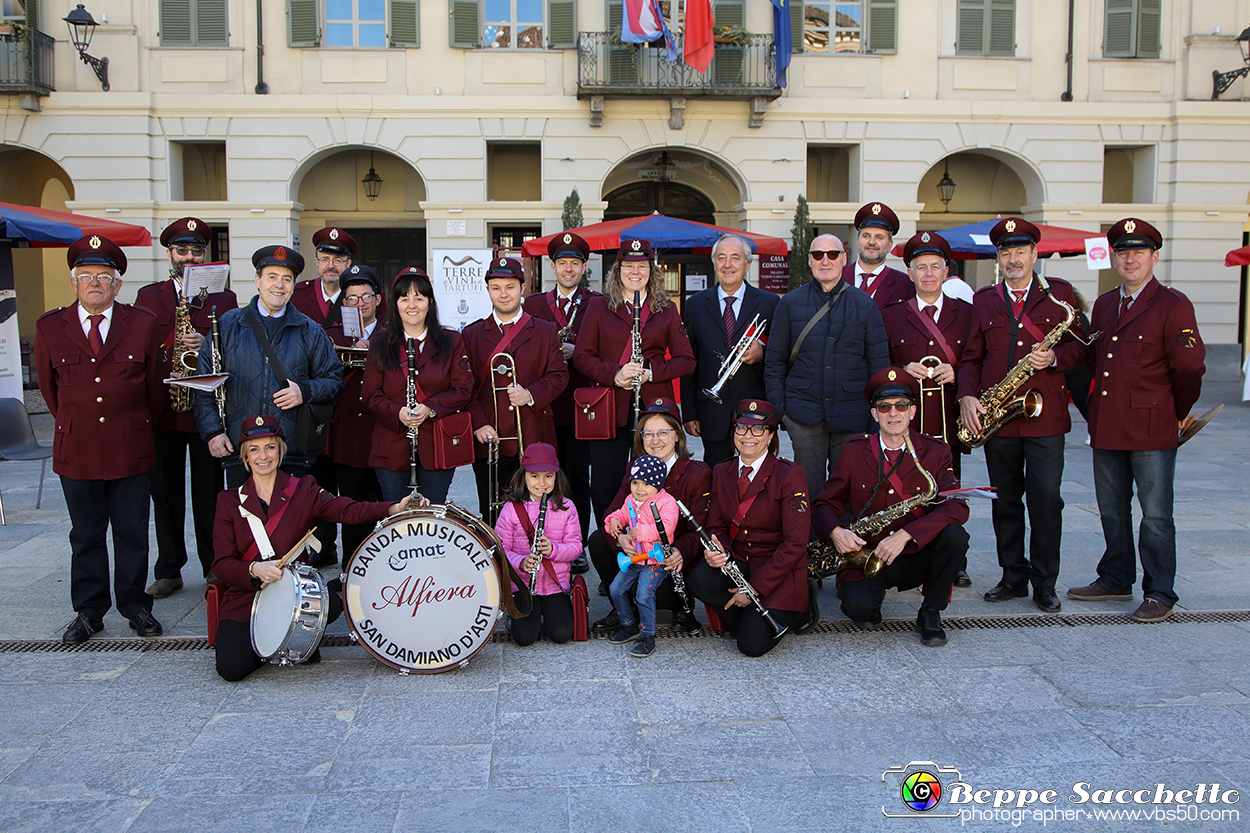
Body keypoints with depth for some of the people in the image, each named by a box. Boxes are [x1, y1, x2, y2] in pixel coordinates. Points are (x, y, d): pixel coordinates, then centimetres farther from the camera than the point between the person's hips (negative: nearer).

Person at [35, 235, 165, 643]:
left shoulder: (143, 324, 0)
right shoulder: (49, 327, 3)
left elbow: (155, 384, 8)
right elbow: (49, 386, 14)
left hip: (132, 449, -1)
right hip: (76, 451, 1)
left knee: (133, 533, 8)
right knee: (85, 536, 10)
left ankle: (135, 606, 20)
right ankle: (89, 611, 21)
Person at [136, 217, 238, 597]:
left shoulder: (224, 298, 9)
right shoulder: (148, 296, 13)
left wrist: (206, 345, -17)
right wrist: (171, 348, -10)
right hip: (160, 410, 1)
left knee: (209, 493, 3)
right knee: (165, 492, 7)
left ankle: (214, 569, 14)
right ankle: (168, 571, 17)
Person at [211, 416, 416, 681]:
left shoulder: (302, 490, 2)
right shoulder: (230, 501, 4)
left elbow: (347, 510, -16)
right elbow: (222, 564, -2)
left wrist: (394, 509, -35)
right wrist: (254, 569, -24)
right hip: (245, 599, 1)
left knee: (332, 603, -34)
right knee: (231, 668, -23)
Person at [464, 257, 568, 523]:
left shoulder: (546, 331, 10)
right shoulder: (472, 335, 10)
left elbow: (559, 376, 5)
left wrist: (531, 394, -13)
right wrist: (478, 424, -8)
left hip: (533, 441, 0)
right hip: (489, 441, 1)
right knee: (491, 515, 3)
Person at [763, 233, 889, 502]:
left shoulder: (865, 305, 7)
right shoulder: (790, 303, 7)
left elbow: (879, 364, 7)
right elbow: (774, 361, 9)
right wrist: (778, 408, 0)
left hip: (851, 418, 0)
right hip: (804, 415, 0)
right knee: (809, 493, 2)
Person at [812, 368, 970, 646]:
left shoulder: (935, 451, -1)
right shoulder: (854, 451, 2)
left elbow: (957, 507, -15)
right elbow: (825, 504, 5)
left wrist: (906, 534, -28)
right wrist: (835, 532, -20)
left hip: (917, 557, 1)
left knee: (955, 536, -28)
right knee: (858, 607, -30)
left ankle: (931, 613, -5)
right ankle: (865, 592, 10)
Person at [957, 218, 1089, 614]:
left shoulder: (1059, 294, 7)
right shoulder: (983, 300, 11)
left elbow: (1079, 344, 8)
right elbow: (971, 356, 10)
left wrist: (1054, 358, -13)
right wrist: (967, 396, -4)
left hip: (1045, 415, -2)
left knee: (1046, 499, -2)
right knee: (1005, 500, 8)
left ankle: (1044, 582, 10)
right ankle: (1014, 576, 20)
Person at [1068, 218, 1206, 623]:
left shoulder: (1174, 305, -6)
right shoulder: (1103, 304, 14)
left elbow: (1189, 367, -8)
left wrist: (1179, 414, 1)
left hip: (1152, 428, -6)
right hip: (1106, 427, 6)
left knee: (1155, 514, -1)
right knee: (1112, 510, 15)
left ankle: (1159, 595, 8)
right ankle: (1116, 579, 28)